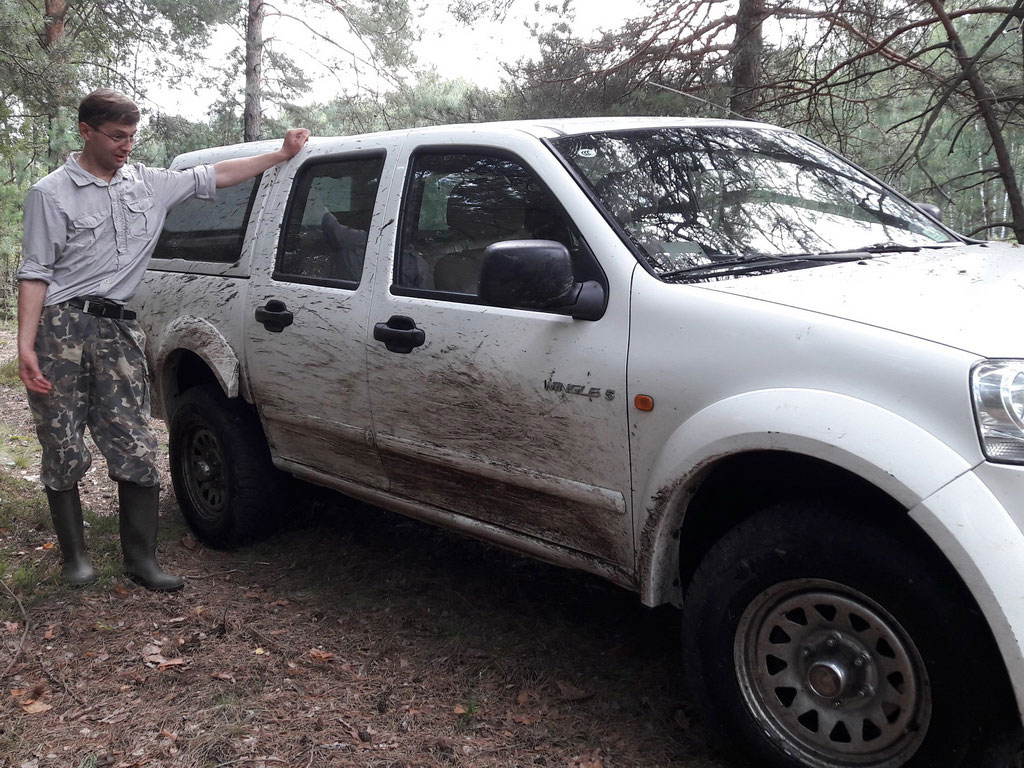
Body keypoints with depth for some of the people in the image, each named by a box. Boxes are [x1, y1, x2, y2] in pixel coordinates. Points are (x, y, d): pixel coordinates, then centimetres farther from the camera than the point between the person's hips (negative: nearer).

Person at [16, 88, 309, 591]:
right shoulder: (52, 194, 0)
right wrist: (26, 346, -12)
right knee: (64, 450, 2)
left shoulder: (148, 184, 14)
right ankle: (74, 556, 18)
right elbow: (35, 273, -4)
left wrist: (281, 154, 17)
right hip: (62, 327, -4)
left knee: (136, 450, -2)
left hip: (118, 331, 4)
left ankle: (141, 560, 7)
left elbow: (212, 177, 20)